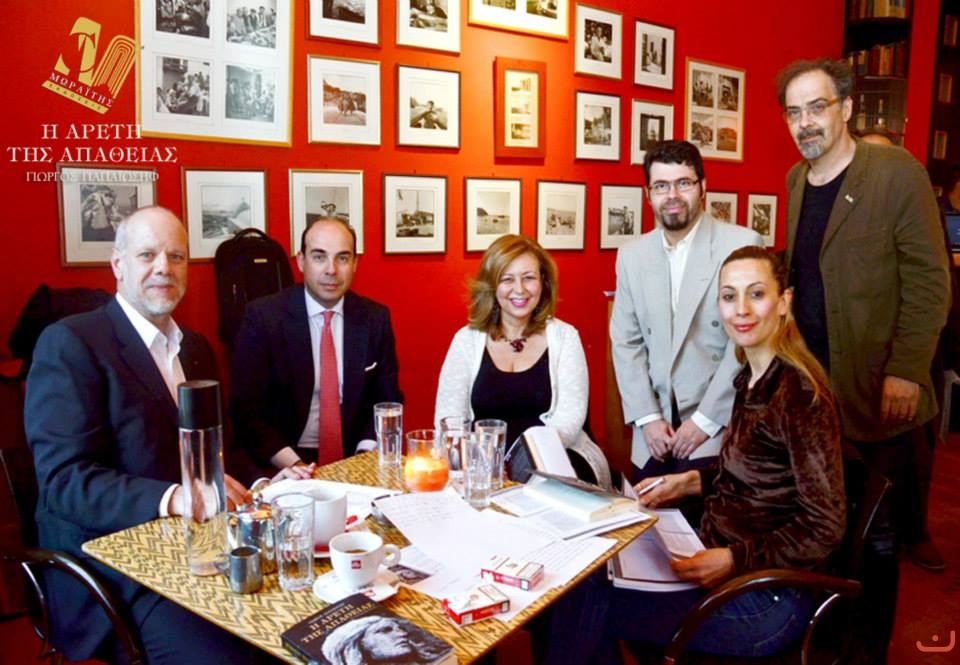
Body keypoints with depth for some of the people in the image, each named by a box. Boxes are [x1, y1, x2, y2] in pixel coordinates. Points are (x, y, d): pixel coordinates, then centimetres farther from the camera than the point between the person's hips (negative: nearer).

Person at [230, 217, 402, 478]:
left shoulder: (375, 318, 1)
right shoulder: (262, 317, -7)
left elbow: (387, 400, 7)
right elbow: (246, 409, -8)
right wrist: (291, 463, -20)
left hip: (353, 460, 3)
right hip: (281, 466, -3)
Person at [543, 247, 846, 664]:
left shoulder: (798, 392, -20)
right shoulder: (752, 378, 5)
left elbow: (825, 528, -19)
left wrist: (733, 560, -23)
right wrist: (690, 482, 3)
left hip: (766, 597, -7)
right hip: (722, 557, 7)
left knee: (589, 600, -10)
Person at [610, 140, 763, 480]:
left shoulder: (743, 244, -7)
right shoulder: (631, 255, 5)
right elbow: (626, 343, 5)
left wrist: (706, 419, -12)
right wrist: (647, 418, -4)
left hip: (719, 431, -3)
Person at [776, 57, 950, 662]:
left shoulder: (898, 172, -7)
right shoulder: (796, 179, 9)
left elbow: (929, 280, -9)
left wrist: (906, 372, -15)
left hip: (875, 390, -4)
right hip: (810, 385, 5)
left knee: (877, 535, 8)